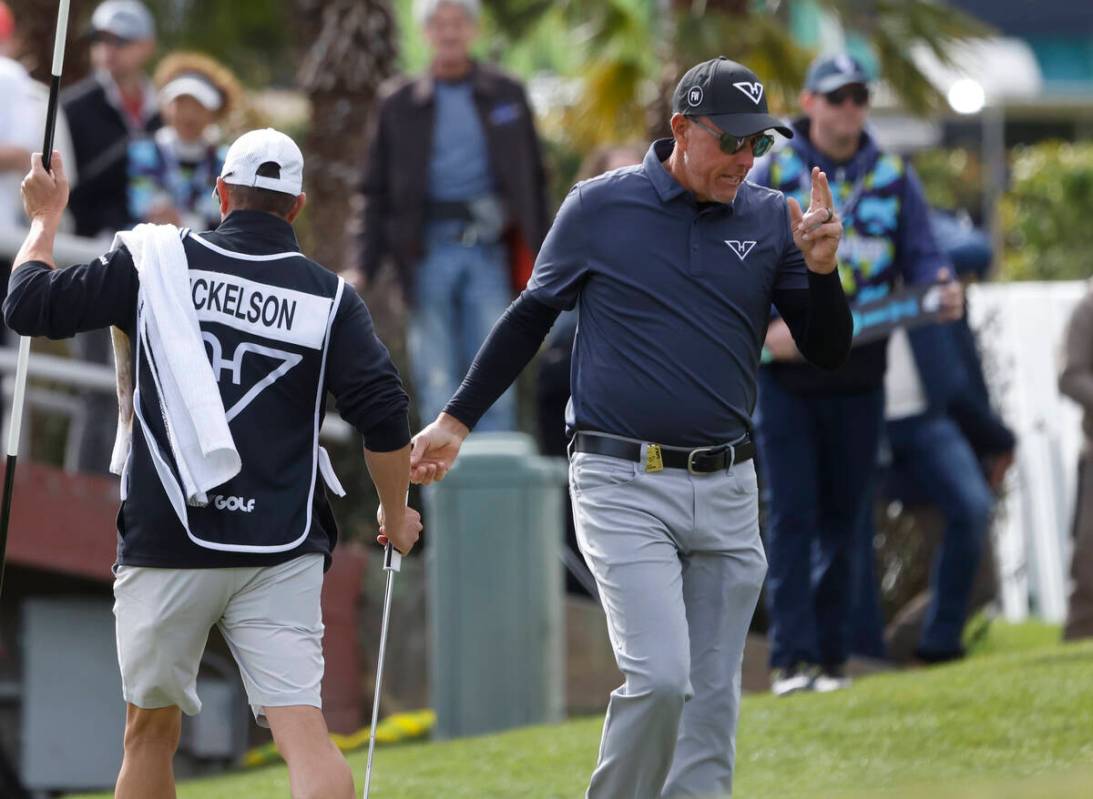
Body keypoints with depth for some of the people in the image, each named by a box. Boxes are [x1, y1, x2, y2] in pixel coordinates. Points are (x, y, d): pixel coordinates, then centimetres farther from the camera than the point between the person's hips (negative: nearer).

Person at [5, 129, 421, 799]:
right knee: (304, 732, -9)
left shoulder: (154, 261, 1)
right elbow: (385, 417, -4)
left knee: (151, 730, 16)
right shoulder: (329, 297, 2)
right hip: (281, 552, 0)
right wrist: (395, 516, 12)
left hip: (165, 543, 0)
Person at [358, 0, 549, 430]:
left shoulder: (507, 96, 9)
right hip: (429, 253, 0)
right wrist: (366, 266, 1)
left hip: (488, 250, 0)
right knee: (436, 383, 0)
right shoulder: (400, 103, 7)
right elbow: (377, 189, 9)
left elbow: (533, 180, 13)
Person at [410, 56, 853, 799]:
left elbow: (829, 352, 5)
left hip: (726, 488, 4)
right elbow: (531, 317, 10)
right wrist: (456, 421, 11)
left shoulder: (772, 220, 4)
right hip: (623, 485, -4)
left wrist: (821, 270, -14)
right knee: (659, 678, -17)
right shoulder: (599, 207, -2)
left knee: (714, 698, 6)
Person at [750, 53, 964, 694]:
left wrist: (943, 290, -19)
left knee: (845, 521, 7)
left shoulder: (894, 178, 8)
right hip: (788, 371, -2)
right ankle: (792, 658, -9)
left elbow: (921, 255, 5)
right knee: (793, 516, -7)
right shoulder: (772, 176, 1)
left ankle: (832, 657, 15)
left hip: (860, 375, 2)